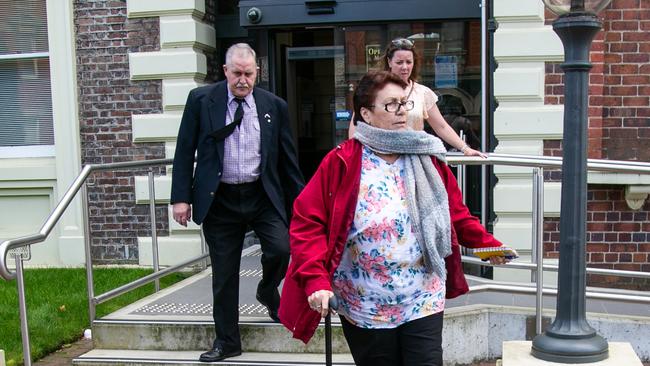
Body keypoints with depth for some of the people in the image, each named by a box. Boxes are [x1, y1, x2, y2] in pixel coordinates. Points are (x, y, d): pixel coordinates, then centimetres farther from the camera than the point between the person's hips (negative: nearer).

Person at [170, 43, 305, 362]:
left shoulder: (274, 105, 4)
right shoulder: (201, 99, 0)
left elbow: (288, 158, 8)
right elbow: (185, 152, 0)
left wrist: (299, 201, 6)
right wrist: (181, 197, -6)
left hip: (263, 196, 1)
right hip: (220, 200, 0)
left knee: (281, 249, -17)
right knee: (224, 273, 6)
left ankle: (267, 292, 19)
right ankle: (226, 341, 23)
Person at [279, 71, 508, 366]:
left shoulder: (428, 159, 4)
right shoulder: (341, 163, -9)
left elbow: (455, 214, 13)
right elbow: (307, 223, -11)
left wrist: (487, 243, 1)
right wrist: (316, 279, -20)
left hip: (424, 302, 2)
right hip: (365, 309, -2)